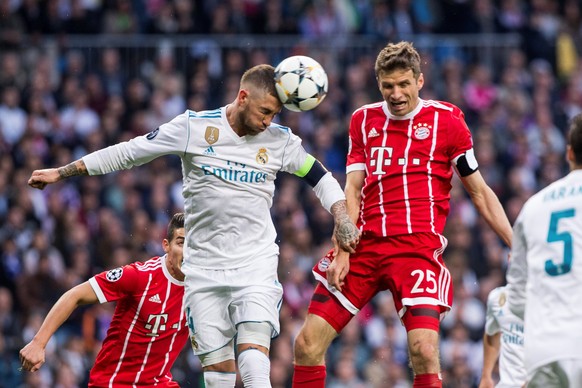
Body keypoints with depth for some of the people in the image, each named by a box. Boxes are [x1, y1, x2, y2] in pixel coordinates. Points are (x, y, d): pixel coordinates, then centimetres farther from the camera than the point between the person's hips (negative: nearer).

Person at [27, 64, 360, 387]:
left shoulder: (280, 141, 1)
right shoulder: (194, 127, -4)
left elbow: (320, 177, 15)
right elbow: (128, 152, 3)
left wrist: (342, 220, 0)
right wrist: (61, 173, 6)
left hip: (256, 265, 0)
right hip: (204, 268, 0)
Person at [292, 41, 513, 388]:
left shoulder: (446, 120, 2)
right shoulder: (364, 120, 12)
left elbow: (479, 192, 7)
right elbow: (353, 191, 10)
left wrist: (515, 246, 0)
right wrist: (342, 251, -1)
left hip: (417, 246, -4)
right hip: (365, 244, 4)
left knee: (424, 349, -21)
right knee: (308, 343, -1)